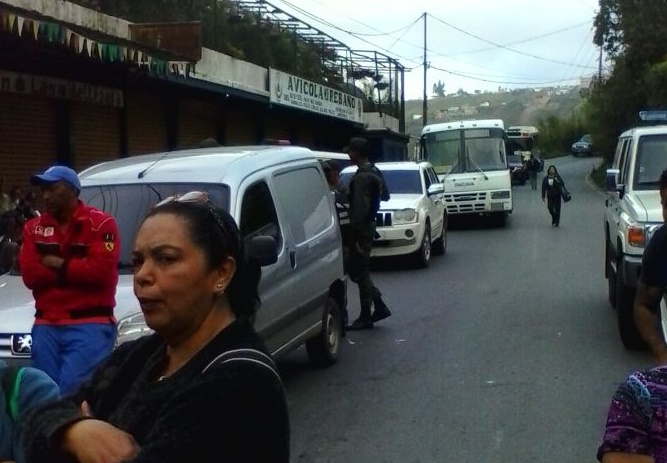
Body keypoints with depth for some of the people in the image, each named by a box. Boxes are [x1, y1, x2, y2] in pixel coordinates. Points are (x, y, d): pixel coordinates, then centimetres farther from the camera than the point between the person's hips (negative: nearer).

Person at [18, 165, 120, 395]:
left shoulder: (100, 223, -2)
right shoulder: (34, 228, 14)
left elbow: (100, 271, -14)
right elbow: (30, 276, 2)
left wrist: (58, 264, -3)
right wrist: (74, 269, -6)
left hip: (90, 324, -5)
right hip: (46, 326, 6)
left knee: (72, 390, -16)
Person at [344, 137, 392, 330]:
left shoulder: (361, 177, -19)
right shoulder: (375, 172, 12)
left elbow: (360, 207, -22)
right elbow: (385, 196, 23)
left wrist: (356, 235, -21)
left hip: (361, 228, -10)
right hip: (369, 225, 10)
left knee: (360, 273, -2)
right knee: (360, 271, 16)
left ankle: (365, 318, 4)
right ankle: (380, 306, 17)